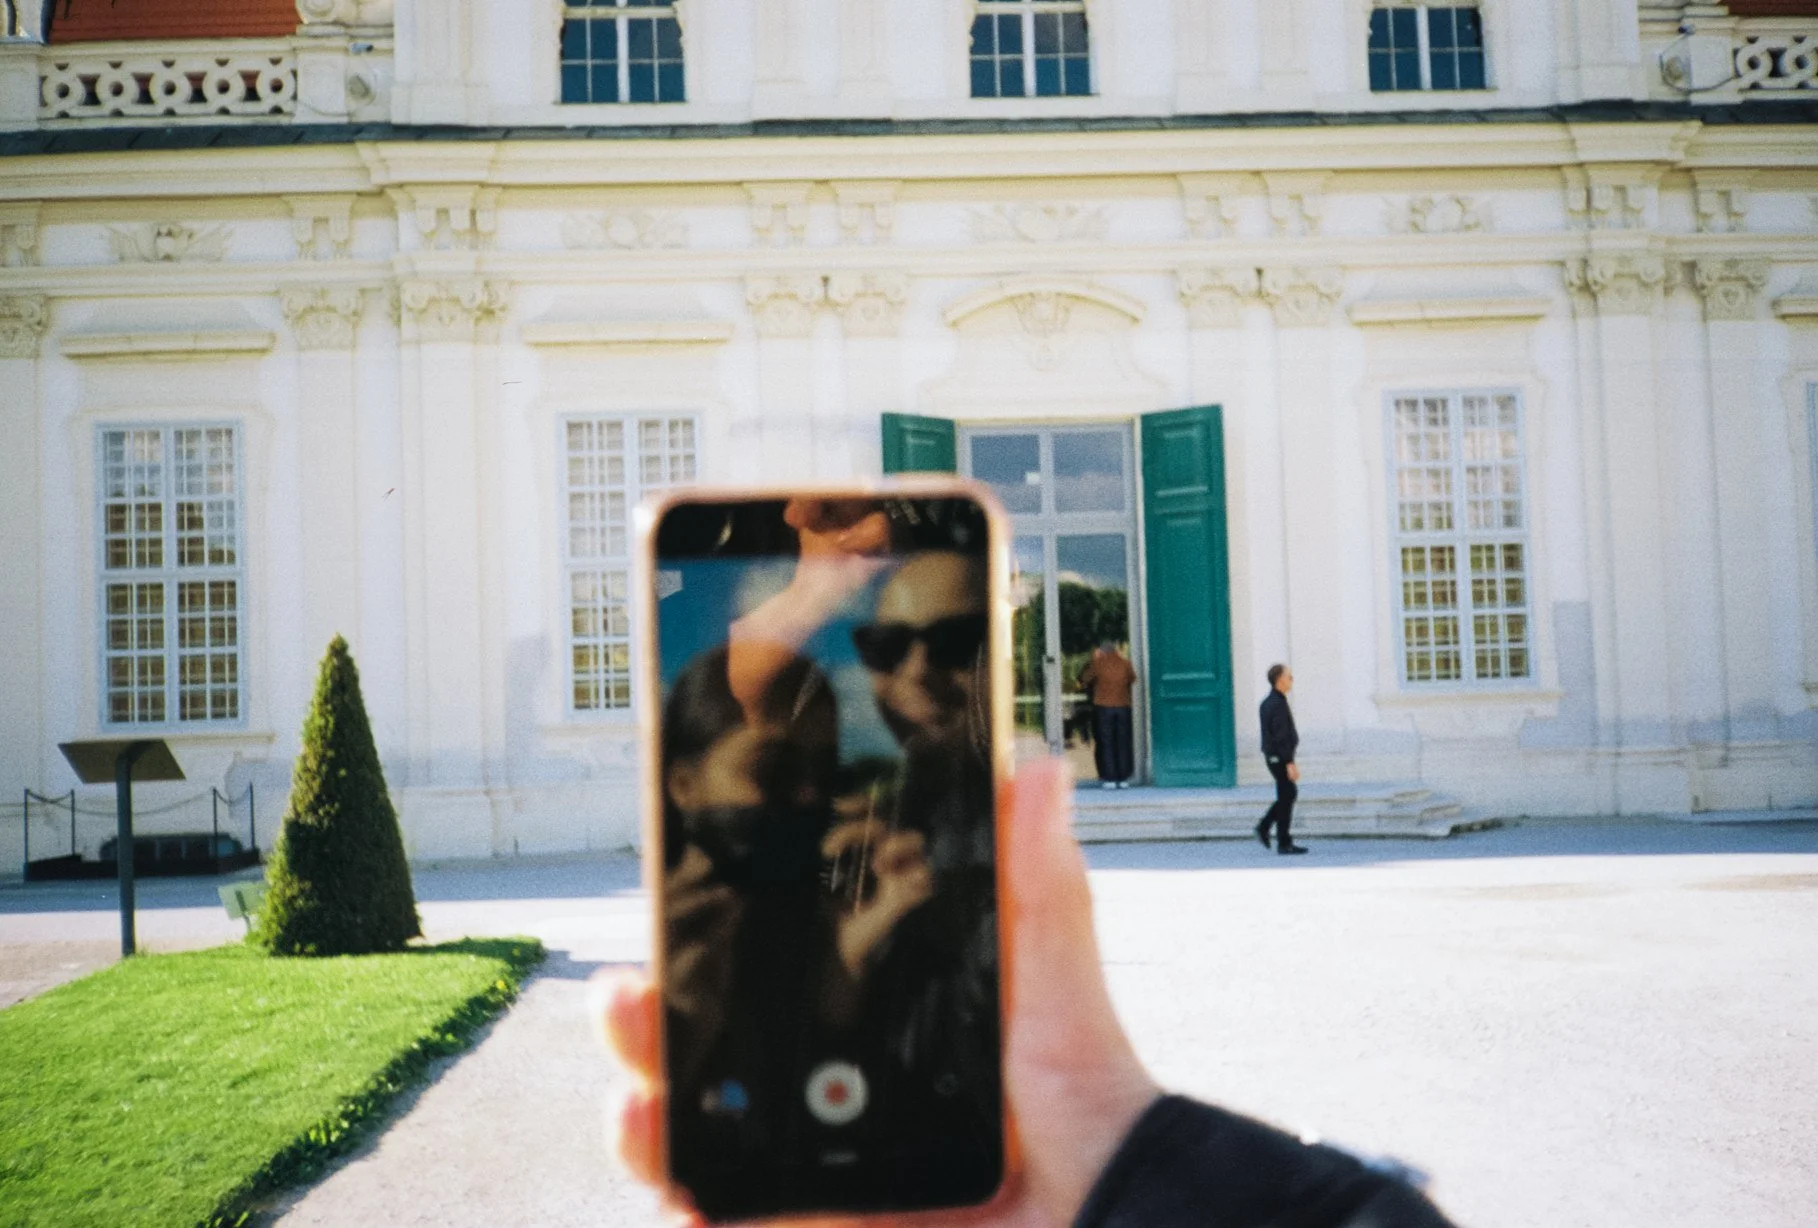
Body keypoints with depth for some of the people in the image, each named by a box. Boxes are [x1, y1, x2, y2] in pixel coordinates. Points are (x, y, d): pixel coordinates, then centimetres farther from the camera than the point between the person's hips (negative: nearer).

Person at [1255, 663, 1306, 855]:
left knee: (1289, 794, 18)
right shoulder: (1278, 704, -19)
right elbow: (1282, 736, -23)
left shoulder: (1267, 702, 12)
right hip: (1281, 757, -10)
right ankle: (1284, 843, 3)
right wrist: (1290, 763, -23)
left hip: (1272, 755, 10)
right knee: (1286, 797, -2)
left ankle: (1264, 827, 15)